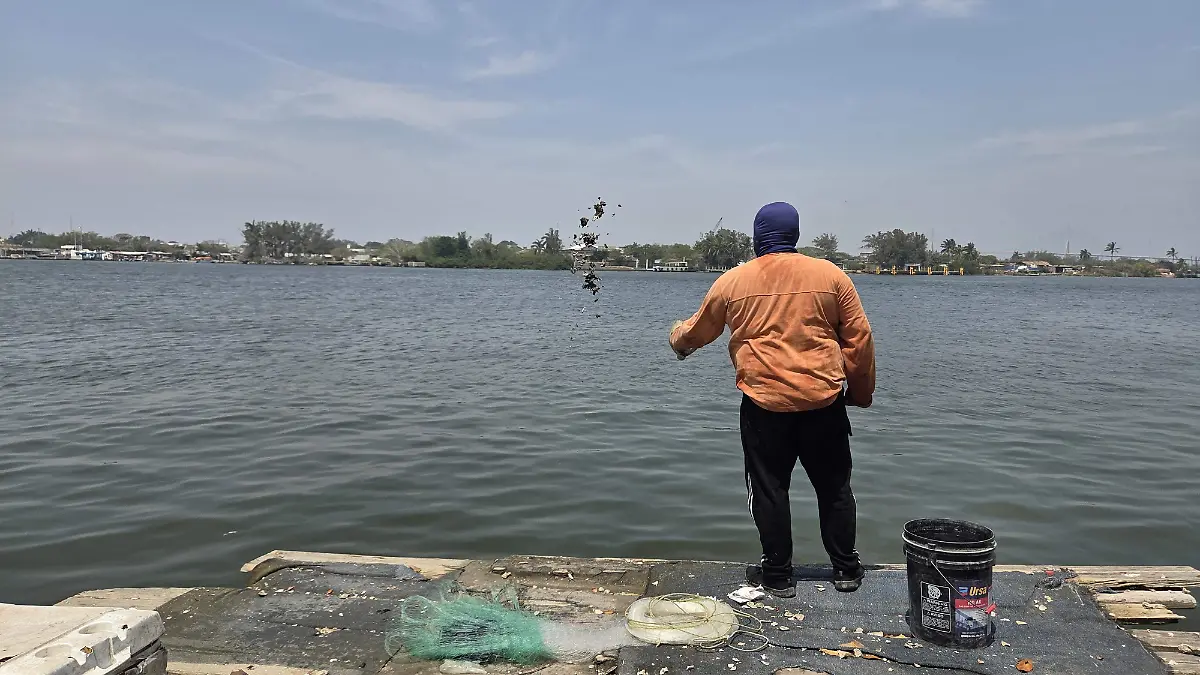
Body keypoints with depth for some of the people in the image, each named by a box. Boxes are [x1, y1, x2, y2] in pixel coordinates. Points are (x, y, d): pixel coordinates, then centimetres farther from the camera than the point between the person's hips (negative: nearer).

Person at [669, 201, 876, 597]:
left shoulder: (733, 281, 2)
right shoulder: (830, 275, 2)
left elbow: (698, 331, 15)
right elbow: (859, 338, 3)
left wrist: (677, 337, 38)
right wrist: (861, 392, 15)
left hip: (764, 404, -1)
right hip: (825, 401, 1)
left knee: (769, 489, 11)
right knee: (834, 487, 15)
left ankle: (778, 575, 18)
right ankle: (846, 569, 26)